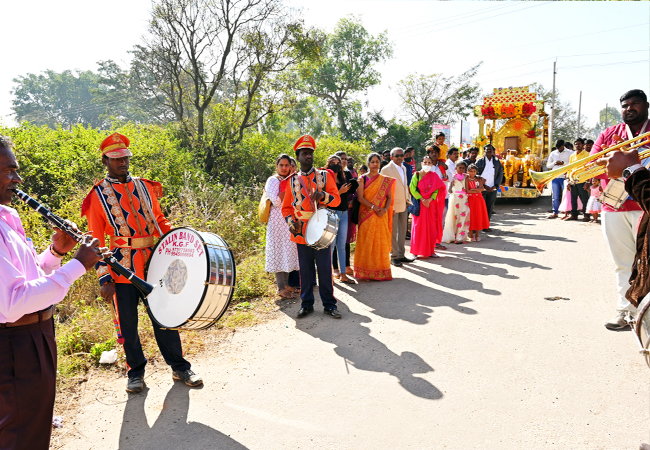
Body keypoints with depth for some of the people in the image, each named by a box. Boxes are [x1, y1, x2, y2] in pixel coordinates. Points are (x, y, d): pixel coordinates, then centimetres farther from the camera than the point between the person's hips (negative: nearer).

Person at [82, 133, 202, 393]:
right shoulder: (98, 196, 0)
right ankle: (136, 372, 26)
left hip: (153, 262, 3)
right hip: (123, 269, -2)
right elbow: (96, 242, -1)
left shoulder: (145, 186, 10)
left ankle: (180, 367, 21)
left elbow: (158, 220, 18)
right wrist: (104, 279, -7)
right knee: (128, 323, 7)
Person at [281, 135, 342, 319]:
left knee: (325, 269, 2)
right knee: (305, 269, 7)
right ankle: (307, 304, 19)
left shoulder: (325, 175, 5)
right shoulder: (292, 180, 9)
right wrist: (290, 222, -6)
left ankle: (329, 304, 14)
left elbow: (336, 199, 0)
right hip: (301, 233, 1)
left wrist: (323, 195, -21)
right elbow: (286, 206, 12)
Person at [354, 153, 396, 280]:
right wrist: (374, 207, -15)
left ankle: (381, 271, 12)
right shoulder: (362, 179, 2)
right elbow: (360, 198, -6)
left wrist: (385, 209, -13)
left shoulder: (385, 180, 10)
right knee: (366, 242, -1)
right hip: (366, 216, -2)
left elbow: (389, 197, 6)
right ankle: (366, 271, 6)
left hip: (381, 216, 2)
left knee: (381, 242, 3)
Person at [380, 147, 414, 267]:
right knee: (393, 232, 0)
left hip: (404, 204, 7)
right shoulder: (386, 170, -11)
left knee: (403, 231, 13)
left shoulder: (404, 168, 13)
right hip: (393, 205, -7)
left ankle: (401, 254, 24)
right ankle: (394, 256, 8)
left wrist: (408, 199, 13)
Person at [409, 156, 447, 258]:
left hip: (431, 204, 2)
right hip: (419, 203, -2)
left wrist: (430, 199, -12)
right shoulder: (417, 175, 0)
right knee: (418, 226, -2)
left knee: (431, 227, 4)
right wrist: (422, 199, -13)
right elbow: (412, 189, -6)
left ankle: (430, 250, 12)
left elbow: (437, 189, 2)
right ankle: (416, 250, 5)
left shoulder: (434, 176, 7)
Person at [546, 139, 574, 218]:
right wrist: (554, 163, -4)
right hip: (555, 177, 4)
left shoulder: (569, 153, 4)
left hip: (564, 177, -4)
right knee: (555, 196, 7)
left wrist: (563, 163, -15)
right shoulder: (553, 153, 15)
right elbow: (548, 165, 15)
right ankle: (555, 212, 14)